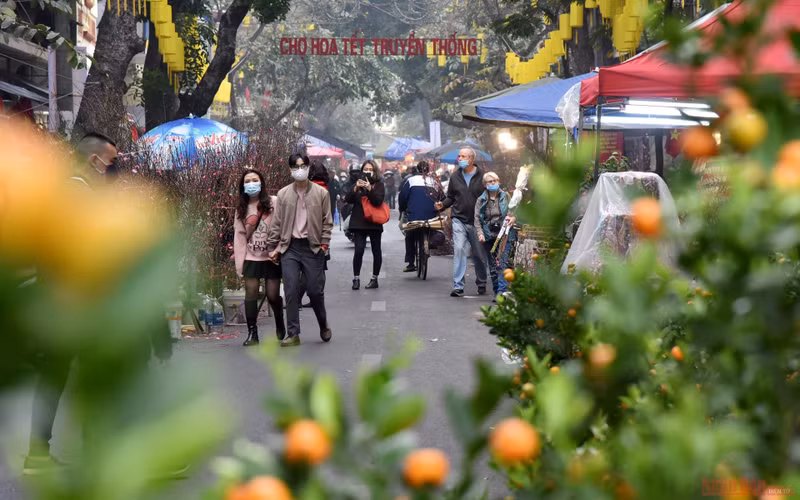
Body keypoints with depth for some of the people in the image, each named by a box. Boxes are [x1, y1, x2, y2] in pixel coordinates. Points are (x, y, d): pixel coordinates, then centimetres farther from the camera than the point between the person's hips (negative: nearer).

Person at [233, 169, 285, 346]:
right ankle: (252, 333, 1)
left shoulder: (273, 203, -5)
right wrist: (239, 263, 1)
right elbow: (239, 236, 6)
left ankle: (280, 325, 26)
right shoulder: (241, 209, 9)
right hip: (251, 258, 3)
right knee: (250, 294, -5)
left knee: (273, 295, 1)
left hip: (271, 256, -3)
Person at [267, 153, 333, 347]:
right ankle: (293, 334, 1)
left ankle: (324, 325, 27)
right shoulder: (283, 193, 4)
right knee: (291, 291, -3)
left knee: (315, 290, 2)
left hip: (312, 247, -1)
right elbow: (277, 222, 6)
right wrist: (273, 247, 2)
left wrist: (324, 244, -6)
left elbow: (327, 222, 2)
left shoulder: (321, 193, 0)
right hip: (289, 247, 1)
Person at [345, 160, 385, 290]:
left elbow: (378, 201, -12)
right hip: (359, 223, 1)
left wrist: (369, 189, -24)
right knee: (359, 250, -11)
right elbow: (348, 199, -2)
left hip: (374, 222, -1)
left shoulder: (379, 185, 2)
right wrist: (355, 188, -17)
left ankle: (374, 279, 16)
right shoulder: (358, 183, 9)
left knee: (376, 251, 6)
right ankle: (356, 278, -4)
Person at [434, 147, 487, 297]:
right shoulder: (455, 177, 8)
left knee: (479, 254, 8)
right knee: (459, 250, -12)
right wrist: (442, 205, -4)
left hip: (477, 222, -1)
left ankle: (481, 284, 27)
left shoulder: (482, 176, -1)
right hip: (459, 219, 1)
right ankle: (458, 286, -12)